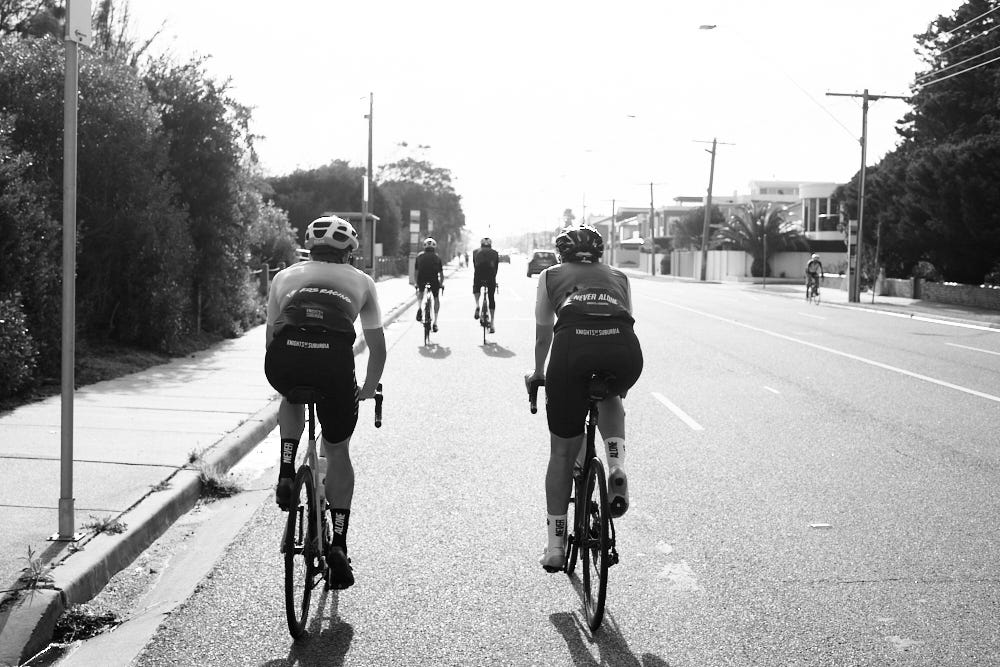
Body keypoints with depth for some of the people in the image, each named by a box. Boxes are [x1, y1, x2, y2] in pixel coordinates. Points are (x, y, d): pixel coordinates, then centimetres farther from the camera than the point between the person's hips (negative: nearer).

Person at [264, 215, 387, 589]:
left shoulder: (285, 276, 30)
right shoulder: (361, 281, 29)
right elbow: (378, 349, 32)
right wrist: (369, 389, 48)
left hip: (284, 362, 1)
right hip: (335, 362, -1)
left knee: (291, 401, 38)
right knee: (337, 452, 19)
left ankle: (286, 473, 17)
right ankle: (339, 544, 12)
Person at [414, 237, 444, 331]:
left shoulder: (419, 256, 19)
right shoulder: (437, 257, 18)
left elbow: (416, 271, 24)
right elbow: (441, 274, 21)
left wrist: (417, 283, 36)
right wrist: (441, 284, 36)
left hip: (422, 278, 1)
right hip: (434, 279, -1)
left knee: (420, 291, 33)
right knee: (436, 298, 19)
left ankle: (419, 307, 7)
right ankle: (435, 322, 12)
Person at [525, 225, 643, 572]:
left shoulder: (550, 276, 29)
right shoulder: (619, 276, 32)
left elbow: (543, 334, 35)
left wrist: (538, 372, 52)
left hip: (573, 347, -1)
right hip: (624, 350, 1)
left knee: (562, 452, 14)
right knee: (610, 398, 37)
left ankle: (555, 547, 19)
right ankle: (617, 466, 10)